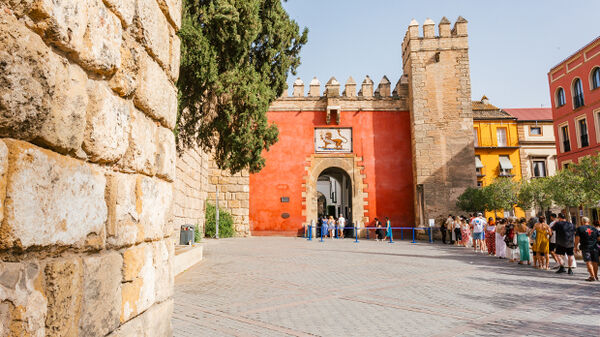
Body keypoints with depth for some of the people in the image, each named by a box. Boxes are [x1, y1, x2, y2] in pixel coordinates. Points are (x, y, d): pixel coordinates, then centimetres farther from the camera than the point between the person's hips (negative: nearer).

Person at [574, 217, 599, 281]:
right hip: (595, 247, 4)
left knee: (588, 262, -4)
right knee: (594, 262, 13)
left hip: (585, 248, -4)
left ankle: (592, 276, -11)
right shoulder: (594, 229, 10)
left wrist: (575, 247, -3)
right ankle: (596, 276, 23)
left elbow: (577, 238, -8)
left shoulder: (579, 228, -3)